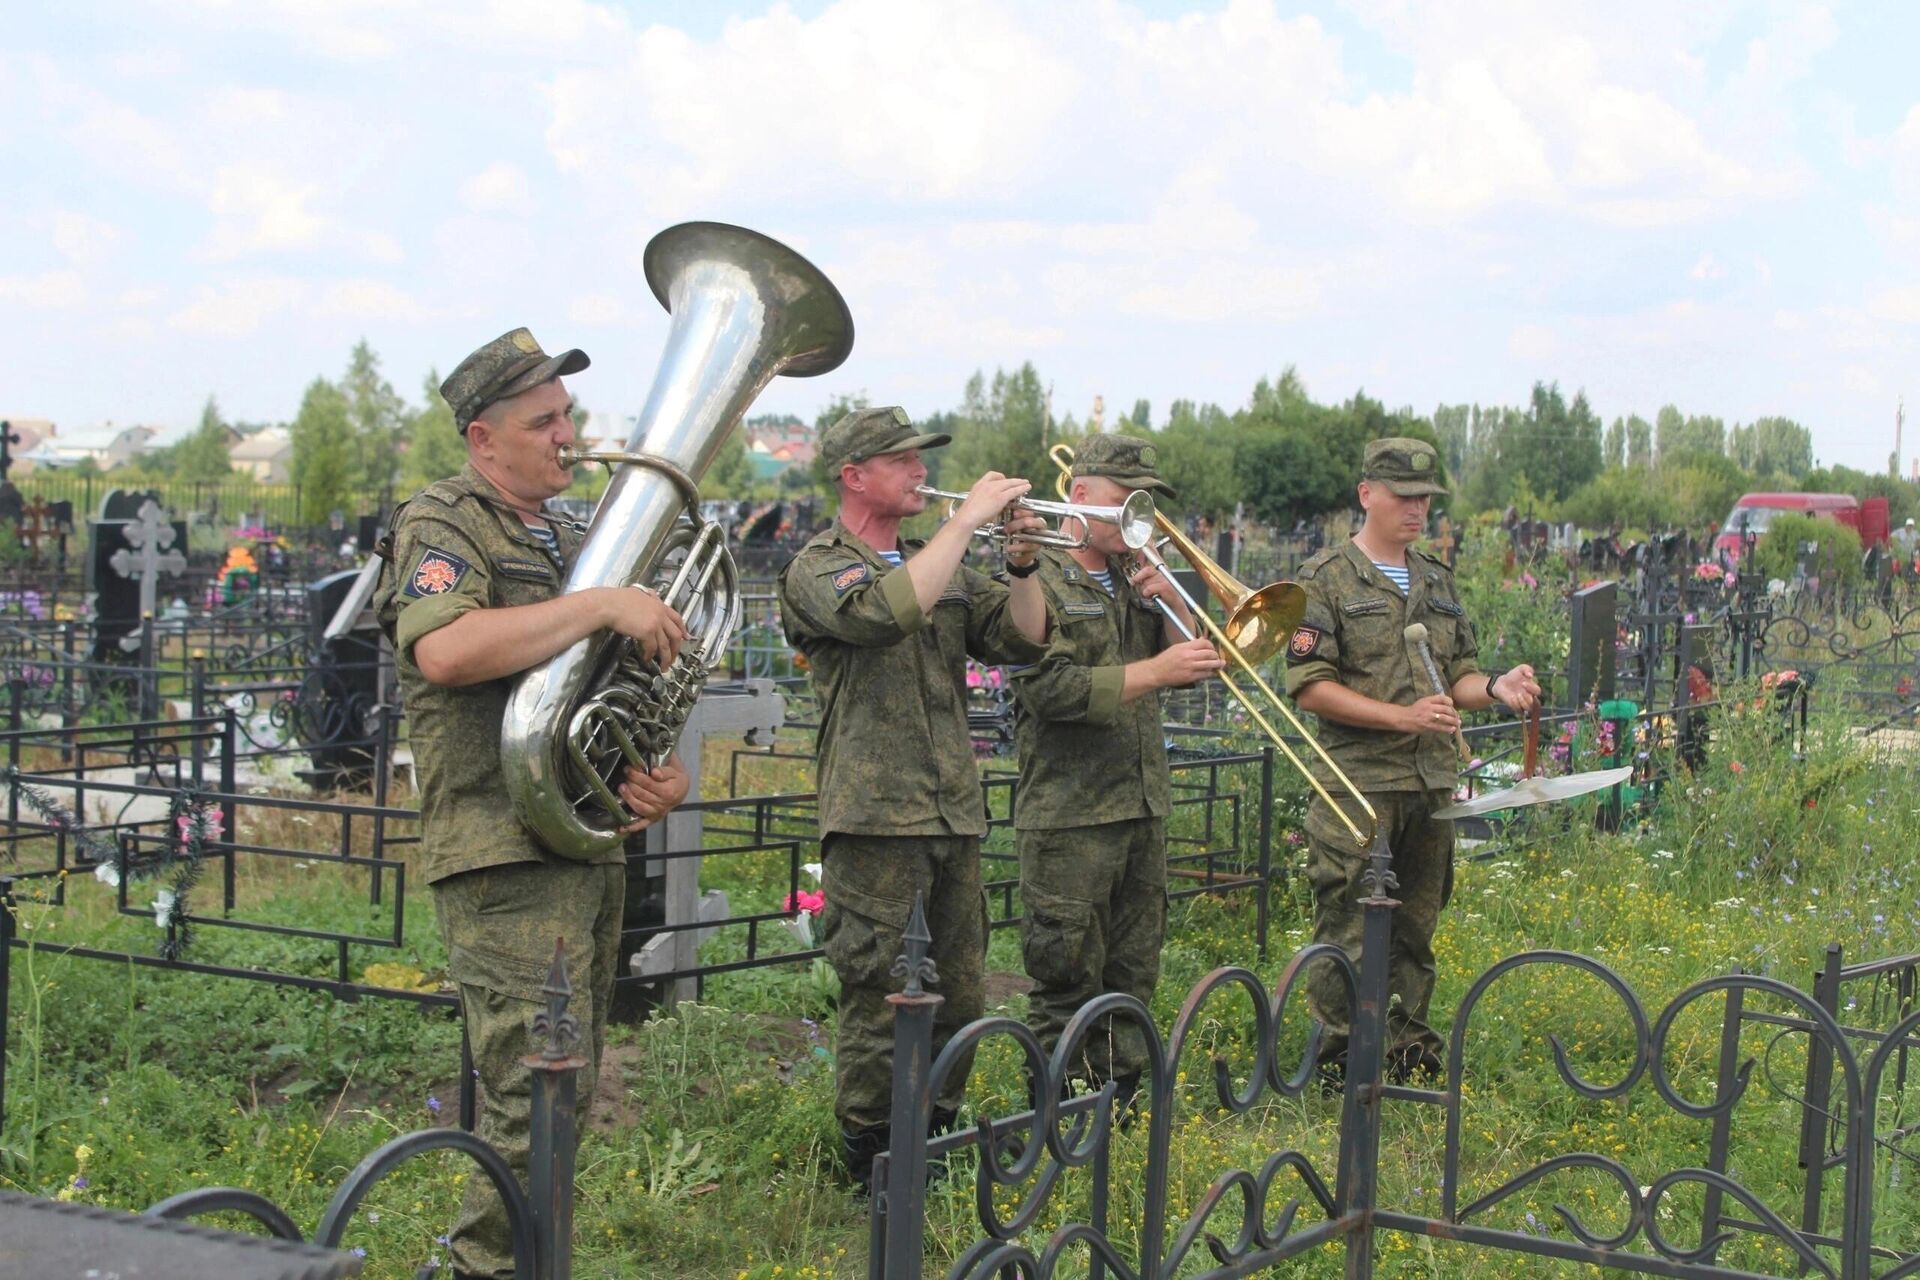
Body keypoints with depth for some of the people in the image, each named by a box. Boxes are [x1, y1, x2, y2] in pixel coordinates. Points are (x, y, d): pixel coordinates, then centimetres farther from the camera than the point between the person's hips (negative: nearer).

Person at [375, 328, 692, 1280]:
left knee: (564, 1093, 13)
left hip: (592, 843, 9)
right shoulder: (442, 526, -5)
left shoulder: (567, 541, 21)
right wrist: (600, 605, -23)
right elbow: (443, 651, -26)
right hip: (504, 852, -9)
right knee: (536, 1095, -14)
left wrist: (663, 774, 7)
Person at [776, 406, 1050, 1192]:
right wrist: (967, 520, -21)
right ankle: (868, 1170, 8)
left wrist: (1021, 565, -4)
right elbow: (887, 612, -26)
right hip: (874, 817, -7)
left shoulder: (942, 564, 19)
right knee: (877, 1004, -4)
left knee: (961, 994, 13)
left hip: (955, 814, 7)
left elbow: (1021, 642, 12)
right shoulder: (819, 566, -4)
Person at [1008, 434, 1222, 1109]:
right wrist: (1155, 671, -20)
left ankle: (1121, 1099, 22)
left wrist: (1171, 602, -3)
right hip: (1068, 815, -7)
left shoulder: (1135, 579, 17)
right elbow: (1051, 688, -20)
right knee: (1067, 978, -3)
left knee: (1133, 971, 13)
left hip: (1143, 808, 8)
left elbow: (1195, 661, 13)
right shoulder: (1039, 580, -7)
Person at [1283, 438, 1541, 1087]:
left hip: (1432, 785, 6)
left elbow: (1458, 677, 21)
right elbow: (1309, 686, -10)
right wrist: (1403, 717, -17)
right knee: (1347, 934, -4)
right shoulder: (1327, 579, -3)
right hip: (1356, 788, -6)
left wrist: (1495, 687, -3)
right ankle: (1338, 1069, 4)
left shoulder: (1438, 582, 17)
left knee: (1415, 932, 12)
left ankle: (1410, 1056, 21)